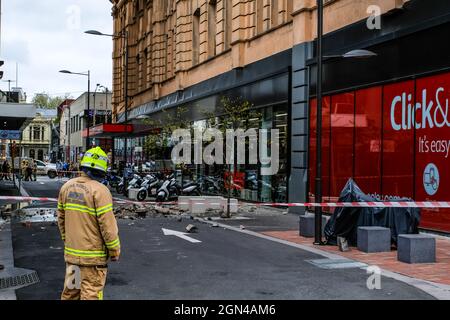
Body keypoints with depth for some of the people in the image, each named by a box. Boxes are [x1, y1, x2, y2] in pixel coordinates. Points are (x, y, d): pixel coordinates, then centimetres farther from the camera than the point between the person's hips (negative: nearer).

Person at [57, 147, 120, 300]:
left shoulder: (67, 187, 3)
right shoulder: (100, 190, -18)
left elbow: (61, 218, 11)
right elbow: (108, 225, -18)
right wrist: (115, 251, -7)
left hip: (71, 252, 7)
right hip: (93, 255, -6)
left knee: (70, 291, 19)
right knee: (91, 294, 3)